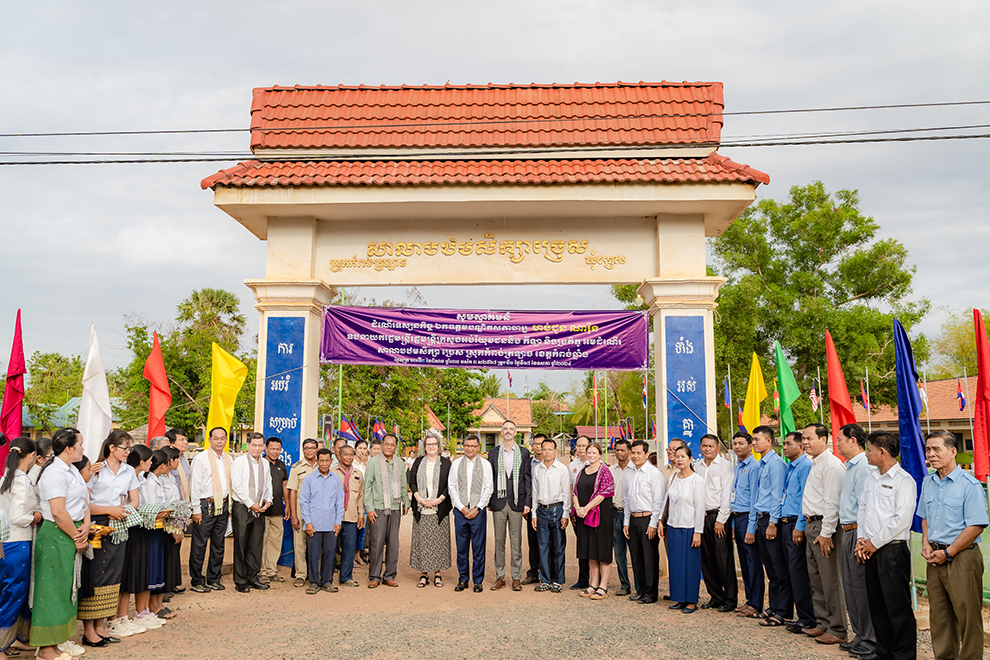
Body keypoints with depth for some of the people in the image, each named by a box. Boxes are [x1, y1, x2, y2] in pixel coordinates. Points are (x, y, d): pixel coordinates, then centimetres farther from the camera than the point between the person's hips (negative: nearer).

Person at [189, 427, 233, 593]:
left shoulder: (228, 459, 11)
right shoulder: (201, 458, -5)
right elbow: (195, 485, -6)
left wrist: (230, 506, 12)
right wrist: (196, 509, -10)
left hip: (223, 506, 5)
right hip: (206, 505, -5)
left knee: (218, 545, 10)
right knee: (199, 545, -1)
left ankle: (213, 579, 21)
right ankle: (197, 581, 10)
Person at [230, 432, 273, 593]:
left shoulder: (265, 464, 11)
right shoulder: (239, 462, -6)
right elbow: (236, 486, -11)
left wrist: (268, 500, 1)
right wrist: (251, 504, -12)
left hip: (259, 510, 5)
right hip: (242, 508, -5)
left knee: (256, 545, 8)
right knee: (241, 545, 0)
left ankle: (252, 578, 18)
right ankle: (240, 581, 9)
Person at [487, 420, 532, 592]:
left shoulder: (524, 453, 5)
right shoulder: (493, 453, 8)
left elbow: (528, 478, 4)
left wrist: (527, 502, -3)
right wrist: (488, 501, 2)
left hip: (517, 502, -1)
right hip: (498, 503, 1)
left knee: (516, 542, 3)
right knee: (499, 541, 6)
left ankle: (516, 578, 11)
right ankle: (500, 577, 15)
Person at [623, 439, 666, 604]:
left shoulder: (654, 473, -8)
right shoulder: (630, 476, 14)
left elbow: (658, 500, -11)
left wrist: (653, 524, -15)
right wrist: (626, 522, 13)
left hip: (648, 519, -7)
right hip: (633, 519, 7)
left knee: (650, 558, -2)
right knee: (636, 557, 11)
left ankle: (651, 593, 8)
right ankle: (641, 590, 23)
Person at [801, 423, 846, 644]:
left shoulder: (831, 464, -15)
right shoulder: (815, 464, 17)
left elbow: (832, 502, -19)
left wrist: (826, 533, -20)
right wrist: (810, 526, 19)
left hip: (824, 526, -10)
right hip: (812, 525, 10)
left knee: (831, 580, -4)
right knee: (816, 578, 16)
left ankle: (837, 630, 3)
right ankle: (823, 623, 25)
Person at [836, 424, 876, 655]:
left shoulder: (864, 466, -16)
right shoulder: (848, 466, 16)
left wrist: (862, 538, -22)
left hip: (858, 532, -10)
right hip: (847, 531, 10)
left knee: (861, 587, -3)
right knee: (850, 586, 15)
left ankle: (870, 640, 7)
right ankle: (860, 635, 25)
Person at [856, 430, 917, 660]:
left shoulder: (904, 480, -10)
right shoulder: (871, 478, 14)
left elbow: (902, 519, -16)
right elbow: (862, 509, 17)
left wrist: (875, 542, -12)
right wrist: (862, 540, 5)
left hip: (892, 549, -8)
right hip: (870, 550, 8)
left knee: (898, 606, -1)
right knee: (876, 603, 13)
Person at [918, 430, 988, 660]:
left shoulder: (969, 484, -13)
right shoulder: (928, 483, 10)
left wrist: (948, 553, -14)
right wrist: (926, 543, 4)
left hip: (961, 557, -7)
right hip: (935, 557, 7)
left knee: (967, 616, 0)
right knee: (939, 614, 13)